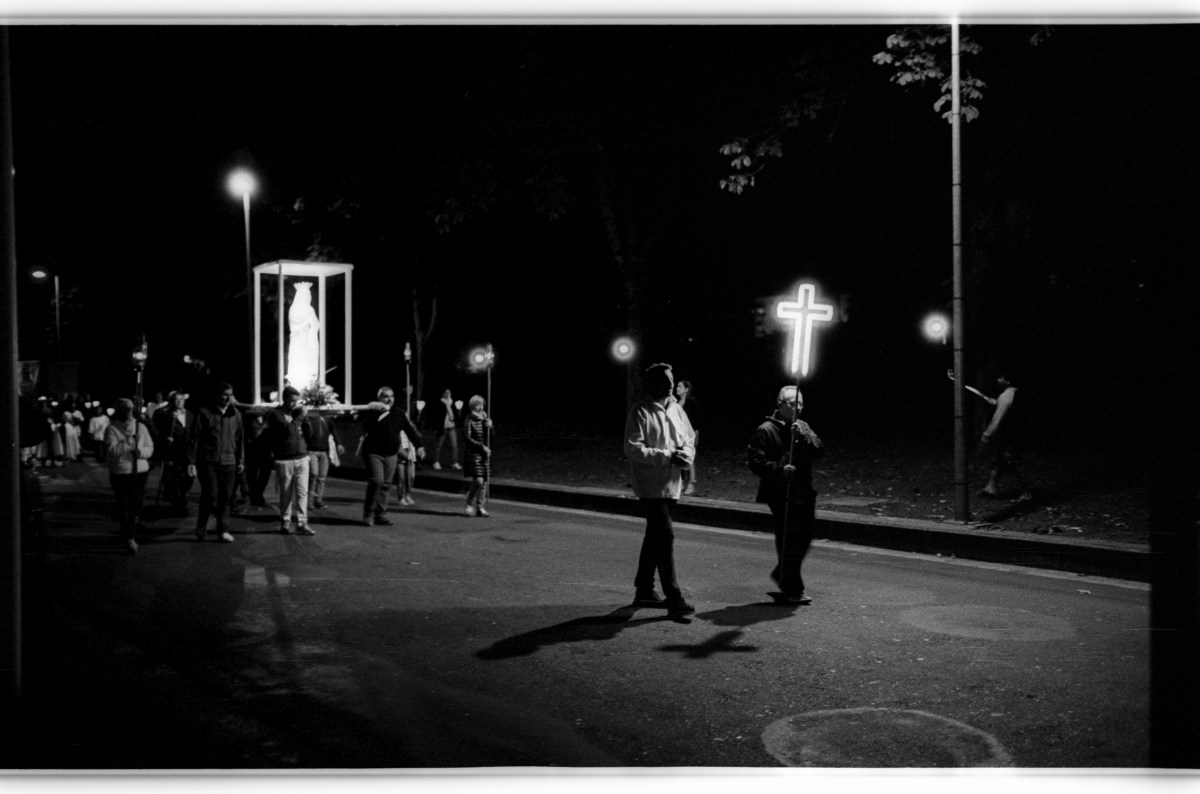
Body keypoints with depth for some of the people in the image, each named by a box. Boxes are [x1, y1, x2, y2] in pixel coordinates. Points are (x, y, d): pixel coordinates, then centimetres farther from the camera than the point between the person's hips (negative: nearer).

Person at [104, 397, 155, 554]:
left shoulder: (141, 427, 9)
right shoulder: (112, 429, -2)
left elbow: (150, 448, 7)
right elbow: (111, 450, -14)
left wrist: (139, 450, -13)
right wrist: (128, 442, -18)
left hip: (140, 471, 4)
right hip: (120, 472, -3)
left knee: (136, 505, 8)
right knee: (124, 505, -6)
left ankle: (131, 535, 22)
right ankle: (129, 538, -3)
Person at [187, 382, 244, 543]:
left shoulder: (235, 414, 9)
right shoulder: (205, 413, -4)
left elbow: (240, 438, 16)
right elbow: (194, 438, -3)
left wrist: (240, 460, 13)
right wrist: (191, 462, -7)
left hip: (229, 463, 4)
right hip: (208, 462, -4)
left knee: (226, 498, 2)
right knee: (210, 496, -6)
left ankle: (223, 531, 10)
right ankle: (201, 528, 15)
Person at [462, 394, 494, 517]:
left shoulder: (486, 419, 12)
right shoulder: (469, 420, -6)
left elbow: (490, 438, 12)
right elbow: (467, 438, -11)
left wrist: (489, 427, -7)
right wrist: (482, 447, -14)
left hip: (485, 453, 6)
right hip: (473, 453, -6)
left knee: (484, 481, 3)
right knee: (478, 480, -15)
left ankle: (480, 507, 12)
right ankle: (470, 504, 3)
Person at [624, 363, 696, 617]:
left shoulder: (676, 410, 12)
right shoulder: (640, 412, -9)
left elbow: (689, 440, 17)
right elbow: (633, 449, -16)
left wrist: (685, 454, -6)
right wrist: (666, 456, -21)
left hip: (671, 485, 8)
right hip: (651, 485, -8)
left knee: (655, 536, 16)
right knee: (665, 536, -13)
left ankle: (644, 590, 29)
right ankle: (673, 597, -12)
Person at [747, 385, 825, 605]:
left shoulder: (802, 427, 14)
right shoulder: (766, 430, -6)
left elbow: (819, 450, 2)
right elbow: (756, 461, -11)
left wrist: (803, 436, -14)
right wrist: (780, 469, -22)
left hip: (803, 494, 7)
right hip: (780, 496, -7)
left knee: (803, 539, 13)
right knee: (788, 542, -5)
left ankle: (781, 574, 34)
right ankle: (793, 589, 6)